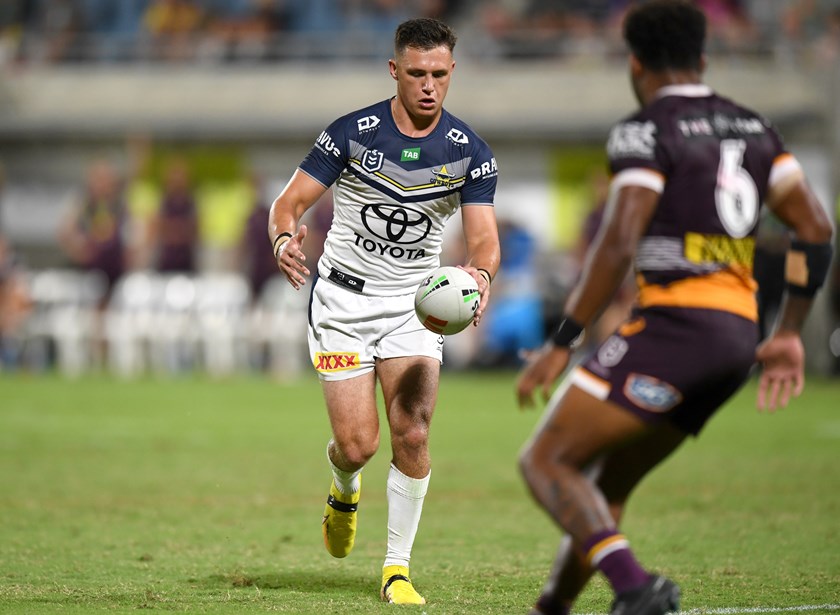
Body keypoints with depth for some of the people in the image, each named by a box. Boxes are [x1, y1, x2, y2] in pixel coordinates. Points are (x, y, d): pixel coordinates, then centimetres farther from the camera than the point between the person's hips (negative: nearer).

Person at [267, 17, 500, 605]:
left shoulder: (470, 152, -6)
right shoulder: (352, 133, -10)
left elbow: (485, 240, -10)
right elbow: (291, 202, -8)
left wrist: (480, 275, -33)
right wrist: (285, 240, -32)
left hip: (414, 305, 2)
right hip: (343, 298, -1)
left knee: (413, 435, -13)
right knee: (357, 445, -8)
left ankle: (398, 569, 1)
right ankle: (345, 493, 31)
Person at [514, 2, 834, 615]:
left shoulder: (646, 132, -5)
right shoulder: (752, 126, 17)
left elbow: (618, 244, -16)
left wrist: (560, 346, -14)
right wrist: (789, 335, 15)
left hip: (673, 322, -8)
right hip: (737, 337, 8)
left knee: (546, 462, -7)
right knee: (603, 486, 19)